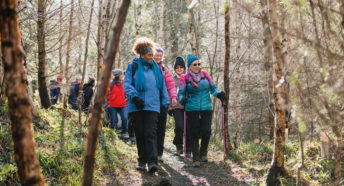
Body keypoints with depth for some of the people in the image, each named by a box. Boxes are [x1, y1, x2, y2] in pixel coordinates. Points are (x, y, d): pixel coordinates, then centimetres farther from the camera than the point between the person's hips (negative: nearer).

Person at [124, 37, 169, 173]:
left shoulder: (156, 68, 15)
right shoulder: (133, 66, 5)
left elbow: (162, 87, 20)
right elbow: (127, 83, -3)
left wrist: (165, 103, 14)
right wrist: (134, 97, -18)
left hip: (152, 105, 1)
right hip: (137, 106, -1)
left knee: (150, 134, -11)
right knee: (140, 135, 5)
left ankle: (152, 162, -18)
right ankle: (142, 161, 16)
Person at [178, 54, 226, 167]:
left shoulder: (205, 74, 7)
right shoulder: (185, 78, 1)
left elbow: (213, 88, 12)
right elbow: (181, 93, -4)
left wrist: (218, 94, -7)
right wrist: (182, 99, -26)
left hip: (206, 108, 2)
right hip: (192, 110, -2)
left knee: (206, 132, -7)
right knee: (194, 134, 0)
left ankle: (203, 153, 19)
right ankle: (196, 159, 9)